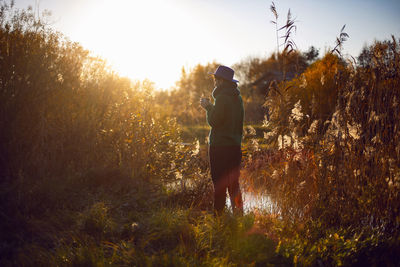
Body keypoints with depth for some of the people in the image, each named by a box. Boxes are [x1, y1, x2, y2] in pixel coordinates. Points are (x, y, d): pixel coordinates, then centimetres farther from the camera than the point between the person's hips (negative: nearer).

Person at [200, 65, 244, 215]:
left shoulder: (222, 97, -14)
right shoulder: (238, 98, 13)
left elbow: (214, 121, -16)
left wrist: (208, 107, 0)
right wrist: (211, 107, 18)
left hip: (220, 147, -8)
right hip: (235, 146, 8)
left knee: (219, 182, -4)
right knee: (233, 182, 13)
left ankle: (218, 213, -2)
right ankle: (237, 212, 17)